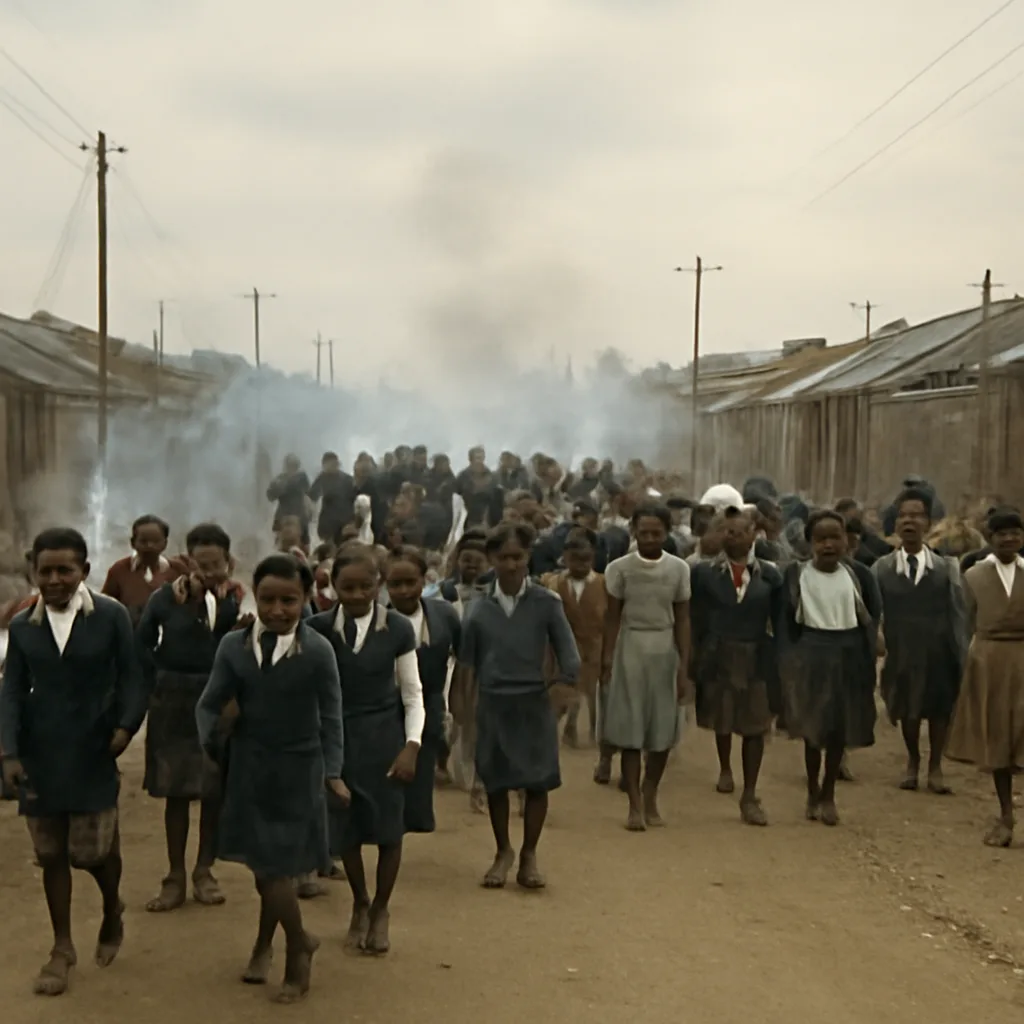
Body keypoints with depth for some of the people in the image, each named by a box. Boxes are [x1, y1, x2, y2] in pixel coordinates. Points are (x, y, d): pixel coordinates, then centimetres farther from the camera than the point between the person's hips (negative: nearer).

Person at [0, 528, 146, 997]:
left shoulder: (112, 615, -6)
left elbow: (131, 677, -3)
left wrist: (125, 726, -17)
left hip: (93, 752, -3)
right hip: (40, 756, 3)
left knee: (93, 848, 0)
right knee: (51, 853, 9)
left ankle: (112, 910, 33)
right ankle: (62, 948, 22)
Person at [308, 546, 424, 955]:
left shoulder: (398, 628, -6)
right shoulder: (318, 628, -6)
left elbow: (413, 693, -1)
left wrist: (412, 745, -10)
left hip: (384, 739, -1)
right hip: (336, 739, 1)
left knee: (388, 828, 4)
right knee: (345, 829, 10)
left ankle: (380, 909, 29)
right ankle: (359, 905, 36)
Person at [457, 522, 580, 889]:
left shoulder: (546, 603, -5)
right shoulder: (479, 609, 0)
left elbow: (568, 654, -3)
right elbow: (466, 662, 5)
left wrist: (566, 680, -19)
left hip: (534, 702, -1)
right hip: (492, 703, 2)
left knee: (537, 781, 2)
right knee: (495, 780, 10)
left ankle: (529, 855, 21)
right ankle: (502, 852, 30)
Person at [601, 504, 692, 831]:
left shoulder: (679, 569, 0)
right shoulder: (620, 568, -4)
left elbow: (682, 621, 2)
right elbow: (612, 618, 0)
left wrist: (684, 667, -2)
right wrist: (607, 663, -4)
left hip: (665, 650, 2)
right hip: (630, 649, -1)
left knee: (662, 728, 5)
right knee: (630, 728, 0)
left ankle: (650, 798, 22)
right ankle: (635, 804, 8)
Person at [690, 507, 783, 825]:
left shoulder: (770, 575, -2)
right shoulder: (704, 573, -4)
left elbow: (779, 623, 0)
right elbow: (696, 622, -2)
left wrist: (781, 662, -3)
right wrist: (696, 663, -6)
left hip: (758, 660, 0)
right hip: (719, 658, 0)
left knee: (755, 727, 2)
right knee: (721, 721, 18)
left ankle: (749, 797, 11)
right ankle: (725, 769, 45)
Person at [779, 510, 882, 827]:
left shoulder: (858, 574, -5)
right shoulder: (796, 574, -6)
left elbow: (873, 616, 5)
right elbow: (786, 621, -2)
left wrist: (867, 654, 0)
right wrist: (788, 661, -6)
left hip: (848, 656, 1)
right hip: (810, 655, -1)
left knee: (840, 729, 8)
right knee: (812, 728, 6)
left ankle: (828, 794, 23)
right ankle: (813, 791, 25)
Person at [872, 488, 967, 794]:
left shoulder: (946, 568, -5)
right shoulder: (881, 569, -4)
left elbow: (957, 616, -6)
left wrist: (961, 657, -8)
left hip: (938, 654, -1)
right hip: (901, 654, 1)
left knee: (940, 709, 12)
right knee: (907, 710, 16)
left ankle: (935, 767, 32)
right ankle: (912, 762, 40)